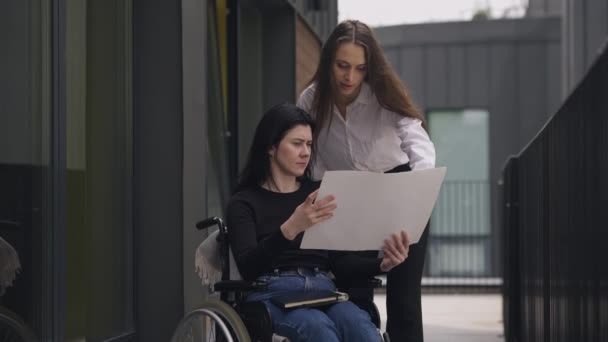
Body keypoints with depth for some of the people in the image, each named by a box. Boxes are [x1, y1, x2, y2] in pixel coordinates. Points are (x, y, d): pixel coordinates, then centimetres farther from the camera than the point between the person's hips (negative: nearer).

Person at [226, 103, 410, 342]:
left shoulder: (318, 194, 22)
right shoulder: (244, 203, 7)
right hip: (273, 295, -4)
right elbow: (247, 267, -11)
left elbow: (339, 260, 15)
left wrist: (382, 264, -6)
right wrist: (289, 229, -29)